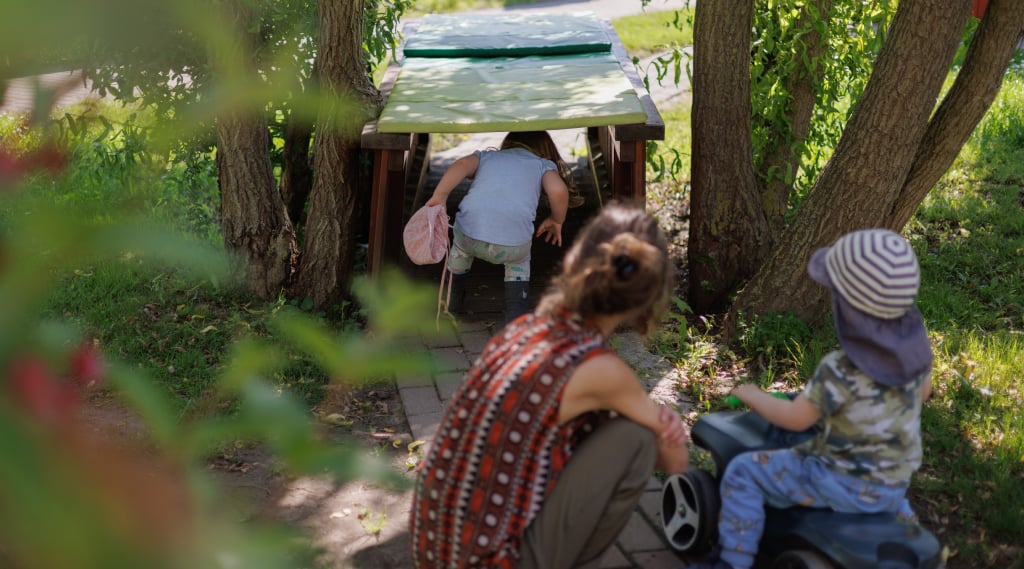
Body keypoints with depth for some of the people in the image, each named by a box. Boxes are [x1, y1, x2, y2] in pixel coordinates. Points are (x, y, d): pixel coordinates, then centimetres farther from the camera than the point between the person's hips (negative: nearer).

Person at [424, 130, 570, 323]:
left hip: (471, 233, 2)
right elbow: (558, 190, 2)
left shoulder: (486, 156, 28)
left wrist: (439, 196, -3)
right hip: (512, 245, -1)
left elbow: (462, 165, 6)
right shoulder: (544, 165, 24)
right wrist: (556, 221, 19)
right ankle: (516, 318, 21)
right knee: (519, 258, 35)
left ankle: (452, 300, 53)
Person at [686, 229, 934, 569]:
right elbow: (923, 392, 8)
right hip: (896, 477, 7)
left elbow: (795, 419, -16)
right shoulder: (915, 344, -13)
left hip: (844, 483, -7)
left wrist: (754, 397, 1)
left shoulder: (839, 371, -32)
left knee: (743, 472, 1)